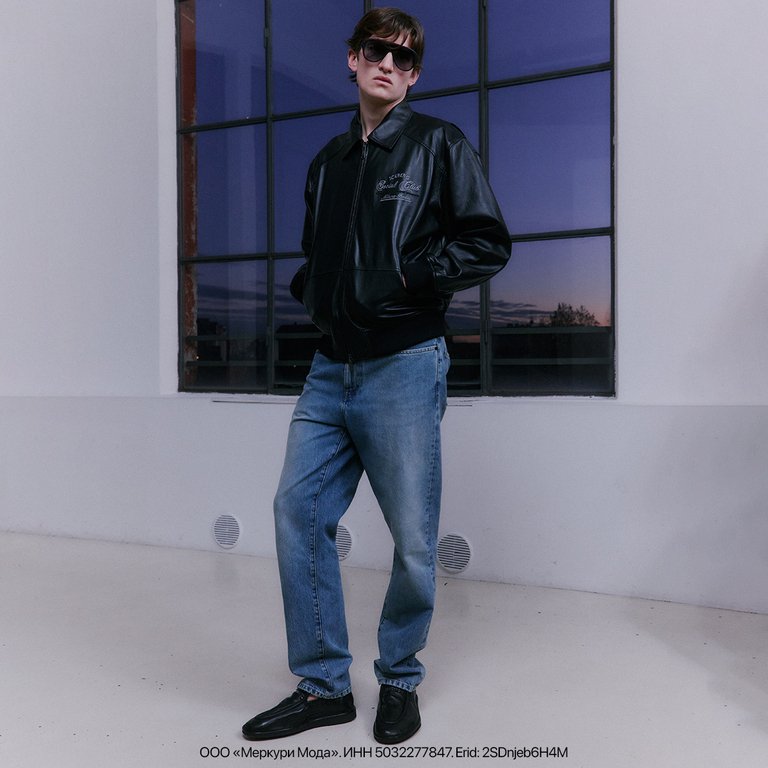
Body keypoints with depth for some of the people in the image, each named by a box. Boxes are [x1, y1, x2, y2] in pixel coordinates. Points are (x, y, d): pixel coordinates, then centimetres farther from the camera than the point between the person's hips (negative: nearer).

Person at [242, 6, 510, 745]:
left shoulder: (439, 144, 2)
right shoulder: (327, 162, 19)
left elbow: (488, 243, -5)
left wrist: (409, 276, -12)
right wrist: (309, 288, 9)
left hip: (403, 367, -6)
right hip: (330, 368, 6)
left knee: (412, 538, 1)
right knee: (297, 512, 2)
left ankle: (400, 681, 23)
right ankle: (323, 685, 16)